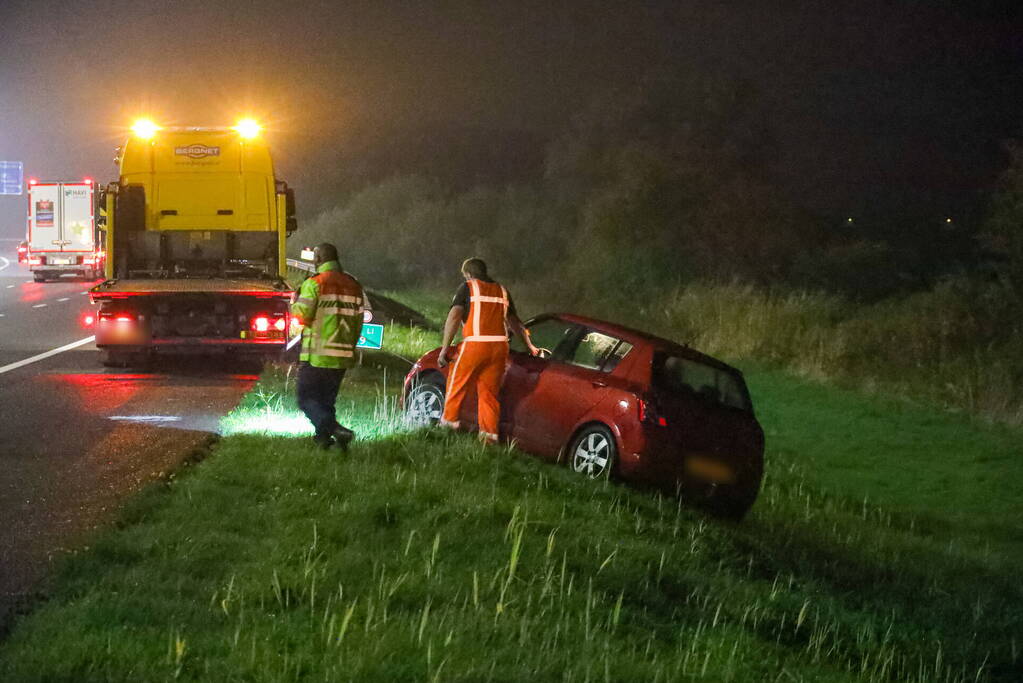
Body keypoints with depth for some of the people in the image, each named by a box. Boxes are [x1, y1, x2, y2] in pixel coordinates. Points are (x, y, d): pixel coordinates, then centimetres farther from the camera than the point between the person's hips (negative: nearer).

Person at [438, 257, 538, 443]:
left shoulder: (468, 288, 5)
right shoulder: (502, 291, 21)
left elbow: (454, 317, -6)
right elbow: (515, 322, 28)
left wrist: (444, 349, -6)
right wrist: (530, 346, 37)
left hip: (475, 344, -5)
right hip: (500, 346, 5)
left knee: (457, 382, 12)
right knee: (490, 391, 11)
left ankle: (450, 420, 16)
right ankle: (489, 432, 7)